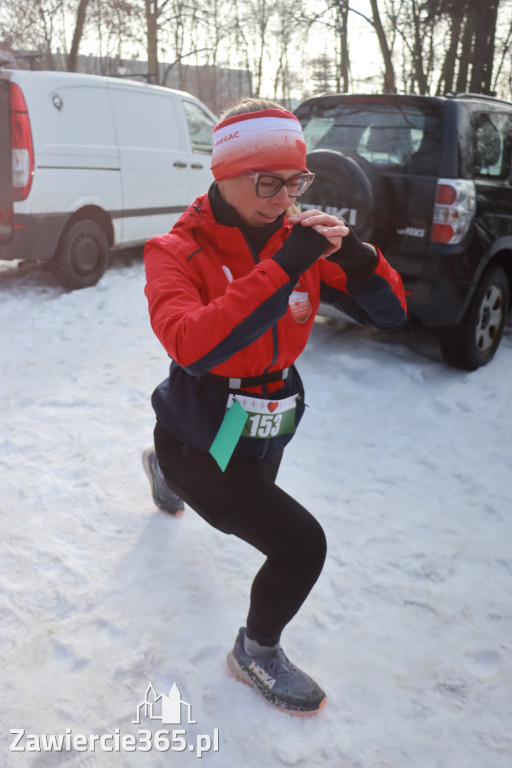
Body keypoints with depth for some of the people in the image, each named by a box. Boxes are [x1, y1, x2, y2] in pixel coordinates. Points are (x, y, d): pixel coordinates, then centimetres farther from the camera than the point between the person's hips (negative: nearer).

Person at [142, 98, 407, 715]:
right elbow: (192, 346, -40)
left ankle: (166, 471, 70)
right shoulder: (177, 252, -20)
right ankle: (256, 653, 16)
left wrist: (352, 254, -27)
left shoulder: (299, 239, -8)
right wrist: (283, 268, -40)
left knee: (252, 511, 35)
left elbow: (389, 312, -8)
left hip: (265, 437, 6)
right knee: (301, 545, -17)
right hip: (199, 446, -6)